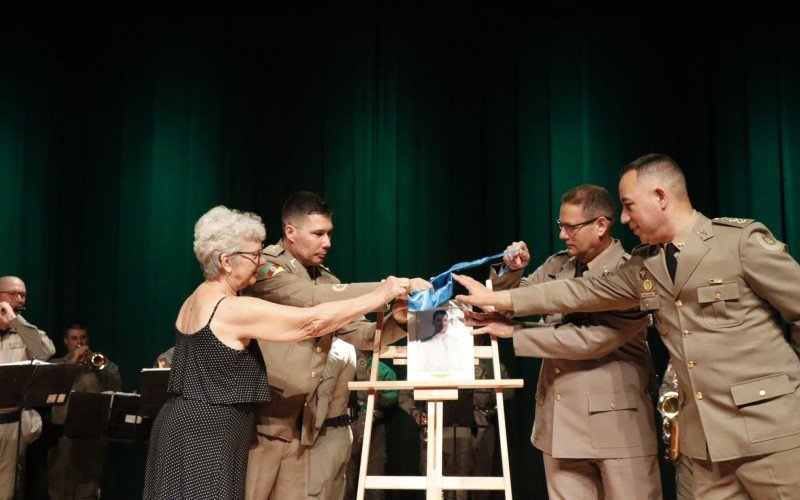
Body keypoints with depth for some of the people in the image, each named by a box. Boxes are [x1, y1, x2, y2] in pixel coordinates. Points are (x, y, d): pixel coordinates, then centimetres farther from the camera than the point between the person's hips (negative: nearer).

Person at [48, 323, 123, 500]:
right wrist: (72, 361, -9)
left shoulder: (102, 363, 15)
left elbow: (116, 387, 0)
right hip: (64, 429, 0)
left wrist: (100, 365, -11)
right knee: (61, 485, 0)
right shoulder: (56, 364, 15)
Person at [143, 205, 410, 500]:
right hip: (205, 435, -10)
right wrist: (379, 296, -12)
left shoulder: (195, 301, 12)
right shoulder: (236, 309, -19)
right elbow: (313, 321, -19)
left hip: (187, 425, 10)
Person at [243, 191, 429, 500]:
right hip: (261, 417, -6)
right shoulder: (266, 266, -9)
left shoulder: (326, 280, 13)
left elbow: (360, 334, 10)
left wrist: (399, 321, -11)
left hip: (301, 425, 7)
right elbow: (314, 299, -24)